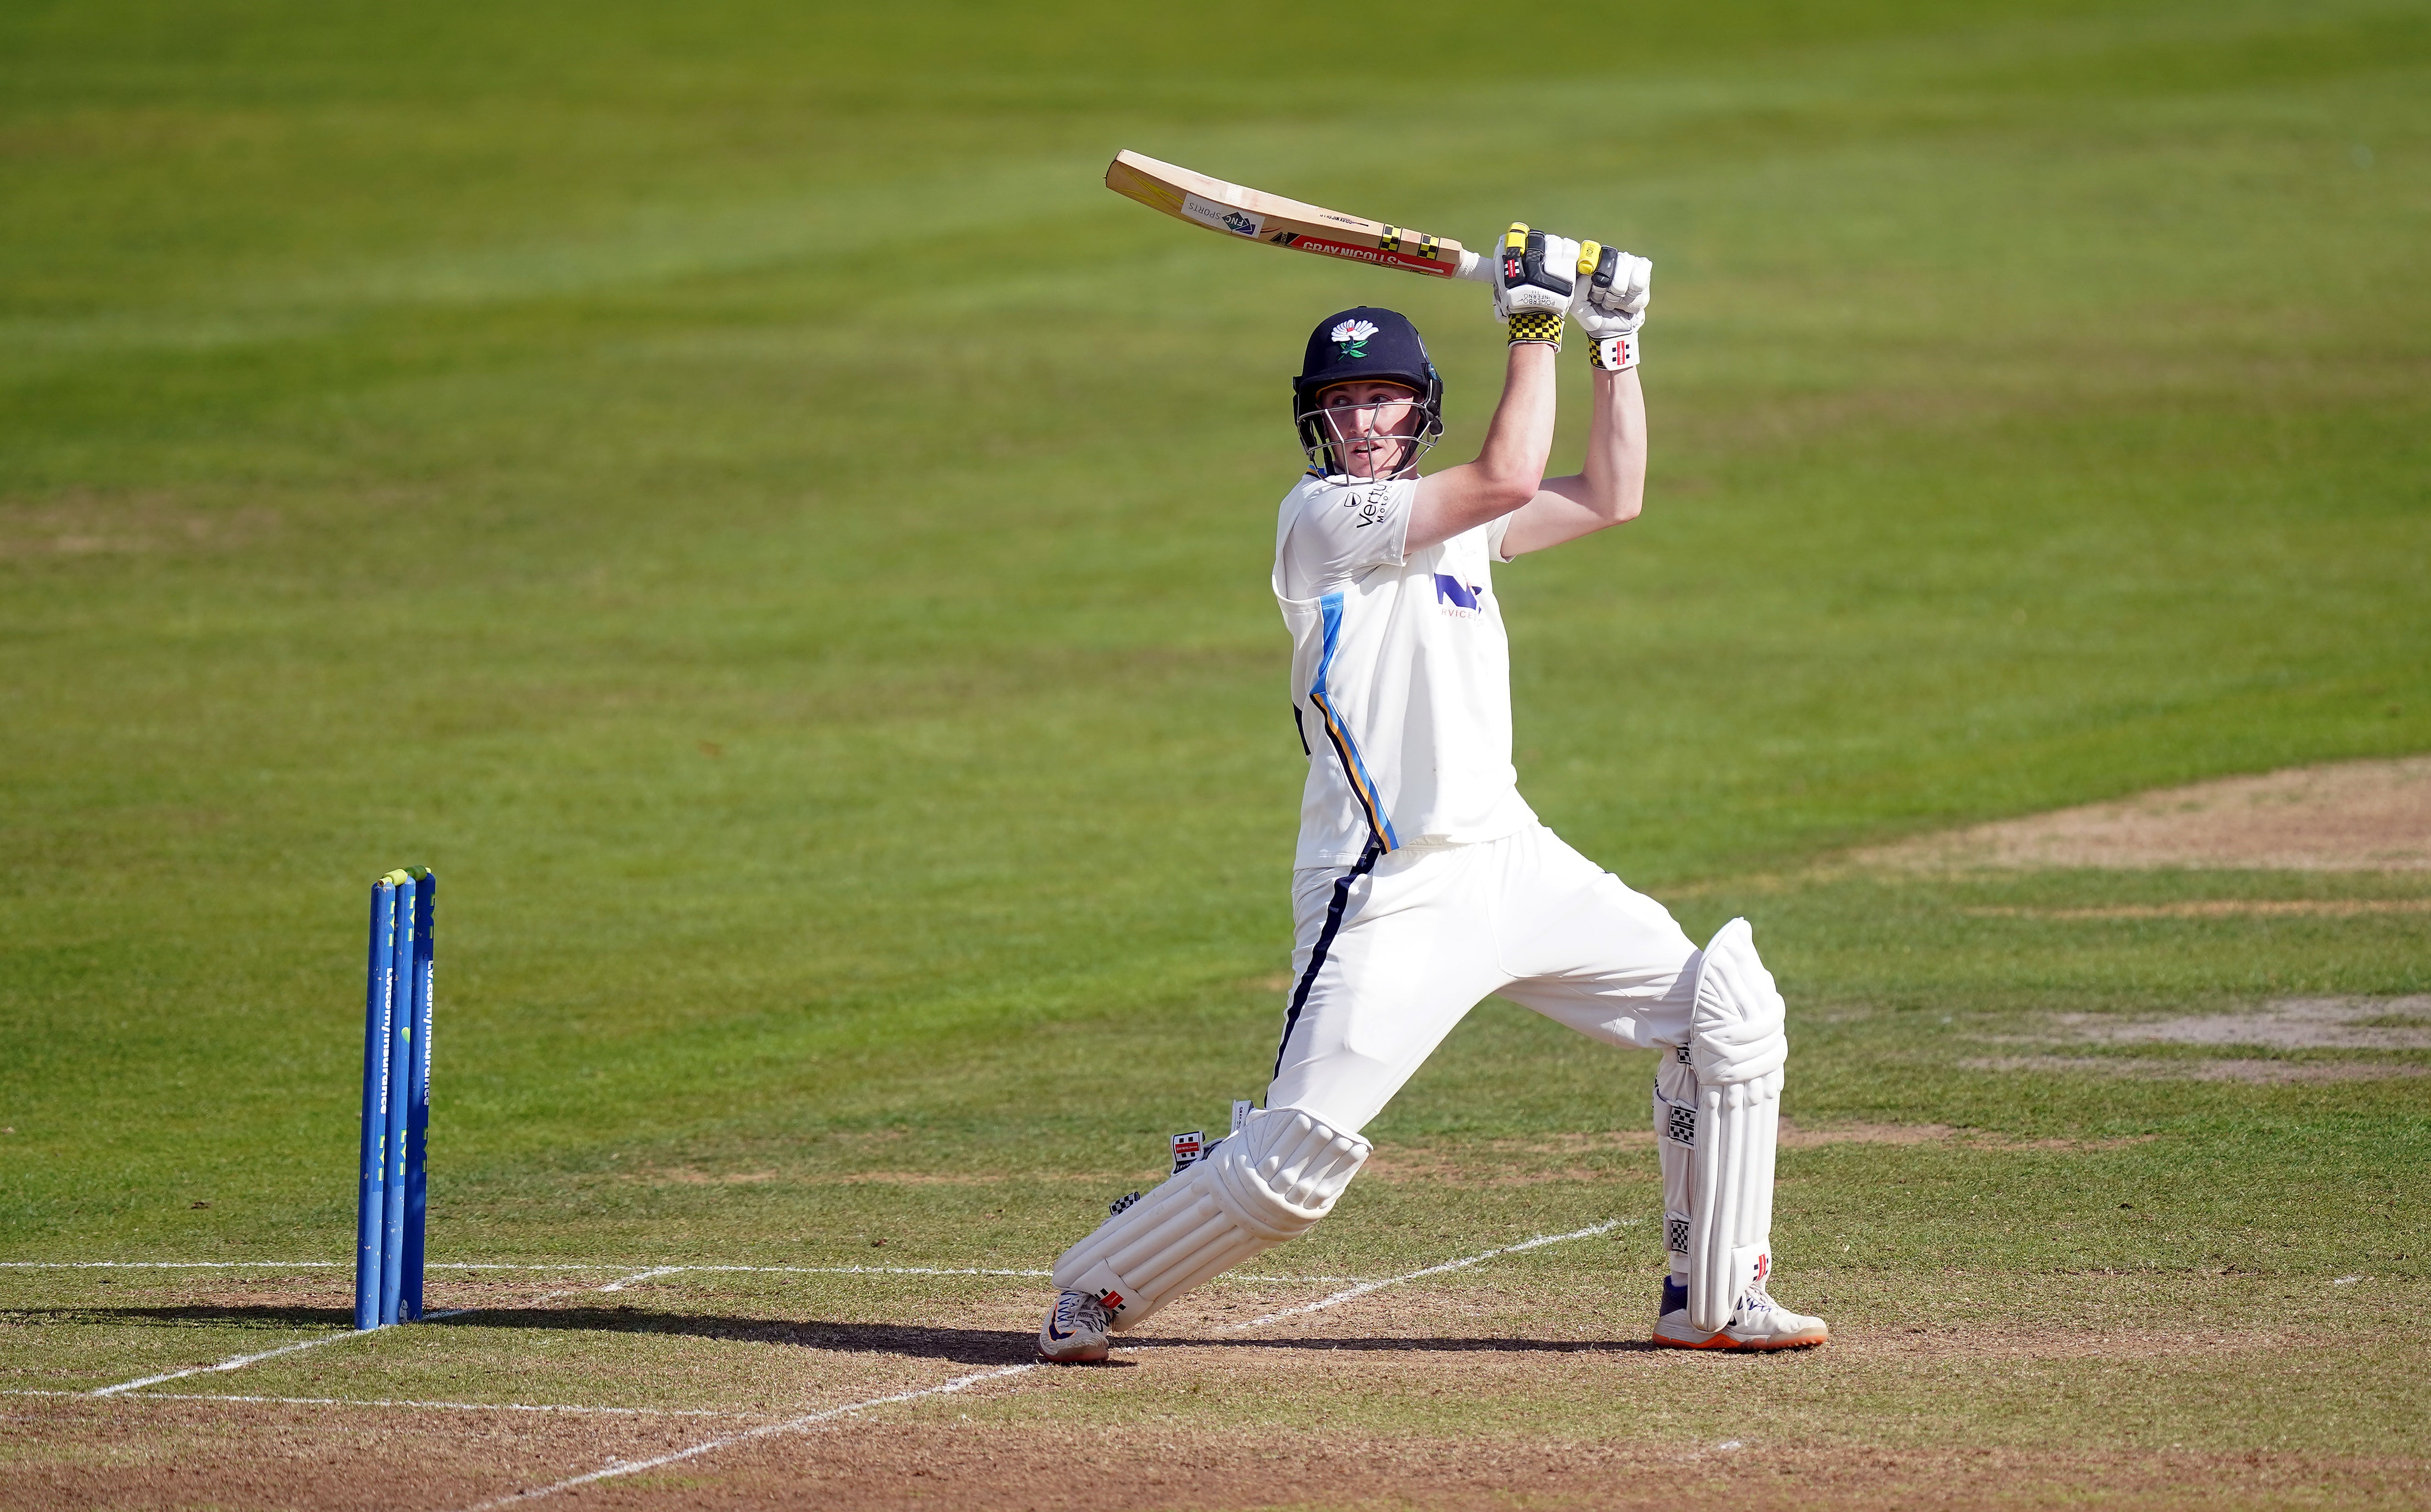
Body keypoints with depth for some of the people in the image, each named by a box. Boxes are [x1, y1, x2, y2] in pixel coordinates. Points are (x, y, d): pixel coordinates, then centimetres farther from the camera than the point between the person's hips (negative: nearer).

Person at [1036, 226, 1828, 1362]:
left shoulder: (1448, 520, 15)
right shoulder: (1324, 513, -9)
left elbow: (1610, 497, 17)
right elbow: (1510, 475, -19)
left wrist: (1615, 338, 13)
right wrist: (1534, 321, -9)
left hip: (1511, 861, 8)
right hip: (1392, 895, -8)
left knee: (1728, 1011, 4)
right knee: (1297, 1161, -15)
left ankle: (1715, 1300, 12)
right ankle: (1094, 1291, 8)